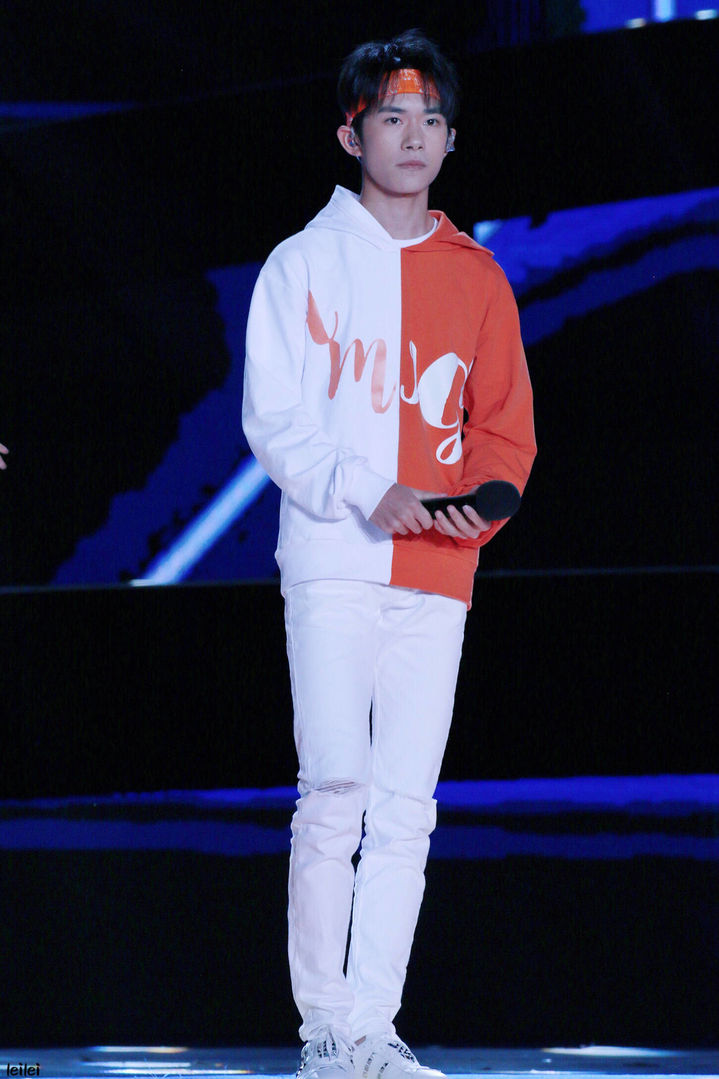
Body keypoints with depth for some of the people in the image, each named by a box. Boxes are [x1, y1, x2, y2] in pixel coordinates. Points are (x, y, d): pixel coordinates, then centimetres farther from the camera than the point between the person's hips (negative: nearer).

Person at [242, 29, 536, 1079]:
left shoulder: (476, 276, 16)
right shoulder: (305, 263, 6)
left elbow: (506, 423, 16)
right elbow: (274, 419, -1)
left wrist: (485, 496, -6)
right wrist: (372, 494, -15)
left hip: (438, 574, 3)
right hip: (334, 562, -3)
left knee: (406, 807, -1)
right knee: (336, 790, -11)